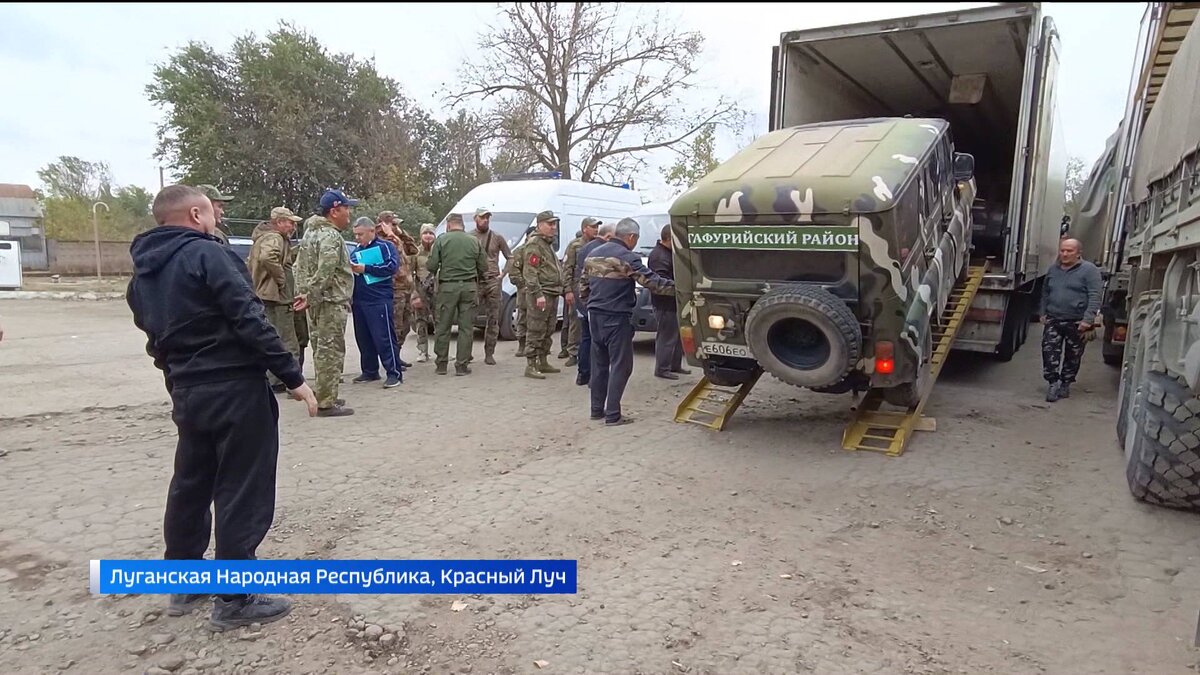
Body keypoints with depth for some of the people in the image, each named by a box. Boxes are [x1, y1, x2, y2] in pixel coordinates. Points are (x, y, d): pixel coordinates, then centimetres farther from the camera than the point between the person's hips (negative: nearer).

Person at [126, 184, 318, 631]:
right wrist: (292, 376, -17)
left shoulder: (142, 274, 11)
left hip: (186, 393, 9)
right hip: (235, 389, -8)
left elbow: (154, 337, 16)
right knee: (242, 492, -1)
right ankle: (235, 600, 6)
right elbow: (249, 321, -20)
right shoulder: (207, 254, -14)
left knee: (189, 485, 19)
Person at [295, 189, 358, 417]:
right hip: (331, 303, -10)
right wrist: (311, 297, -19)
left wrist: (303, 293, 12)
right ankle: (326, 403, -3)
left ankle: (324, 395, 27)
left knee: (321, 350, 17)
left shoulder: (310, 232, 17)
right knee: (331, 351, -6)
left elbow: (301, 267, 18)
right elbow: (325, 272, -25)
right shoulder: (331, 236, -15)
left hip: (316, 302, 10)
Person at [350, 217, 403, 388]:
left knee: (384, 338, -9)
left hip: (380, 300, -7)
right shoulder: (356, 251, 19)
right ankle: (370, 371, 21)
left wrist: (365, 268, -16)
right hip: (359, 302, 7)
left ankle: (394, 373, -6)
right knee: (363, 339, 10)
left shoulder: (385, 246, 0)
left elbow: (392, 266, -16)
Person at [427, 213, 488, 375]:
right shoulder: (474, 241, 5)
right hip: (469, 287, 1)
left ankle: (441, 364, 13)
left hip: (447, 286, -1)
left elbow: (431, 266, -4)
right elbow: (484, 267, 7)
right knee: (466, 327, 4)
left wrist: (435, 275, 17)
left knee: (443, 326, 8)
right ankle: (462, 365, 5)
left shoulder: (441, 240, -1)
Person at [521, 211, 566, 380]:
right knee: (536, 331, -8)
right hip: (540, 294, -10)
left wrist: (559, 290, 20)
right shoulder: (534, 244, -11)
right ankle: (531, 366, -5)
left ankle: (543, 362, 25)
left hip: (552, 294, 10)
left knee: (548, 332, 16)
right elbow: (530, 272, -19)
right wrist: (538, 294, -24)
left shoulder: (549, 244, 20)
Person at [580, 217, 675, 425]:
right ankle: (613, 415, -2)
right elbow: (650, 280, -18)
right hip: (616, 319, -8)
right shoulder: (627, 257, -14)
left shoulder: (593, 254, 11)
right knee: (620, 366, -1)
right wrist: (676, 286, -12)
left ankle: (597, 409, 20)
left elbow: (583, 285, 16)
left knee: (599, 364, 15)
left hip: (595, 316, 8)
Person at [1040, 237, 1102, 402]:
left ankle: (1065, 384, 22)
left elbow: (1095, 297, -13)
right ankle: (1053, 383, -4)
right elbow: (1045, 293, 21)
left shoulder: (1089, 270, -7)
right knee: (1049, 351, -10)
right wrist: (1043, 313, 13)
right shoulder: (1053, 269, 11)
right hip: (1053, 320, 4)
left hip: (1076, 323, -3)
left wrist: (1088, 320, -20)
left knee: (1072, 356, 8)